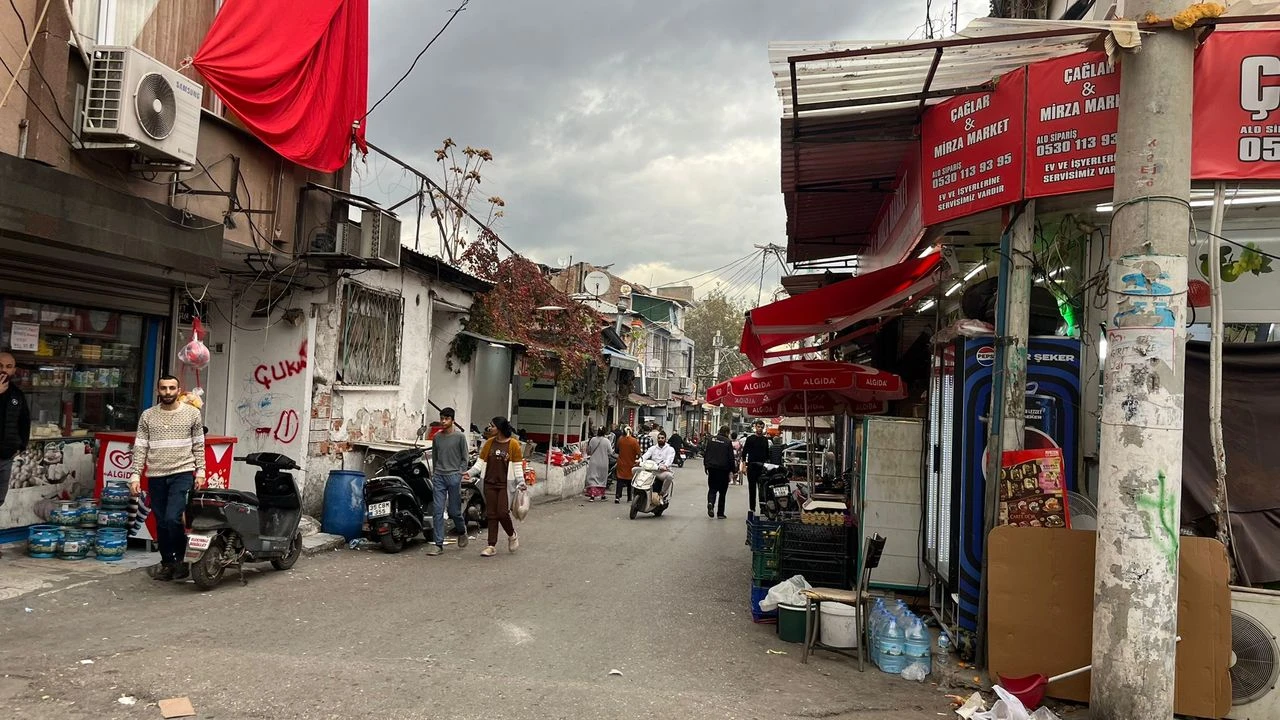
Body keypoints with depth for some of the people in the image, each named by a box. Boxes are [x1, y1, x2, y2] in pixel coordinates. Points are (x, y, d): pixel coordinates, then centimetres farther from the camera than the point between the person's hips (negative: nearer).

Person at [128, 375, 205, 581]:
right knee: (161, 523, 10)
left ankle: (181, 559, 5)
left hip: (182, 473, -3)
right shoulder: (147, 415, 5)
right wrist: (135, 476, -2)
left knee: (173, 519, -15)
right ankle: (167, 562, 24)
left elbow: (199, 446, 5)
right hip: (156, 476, 3)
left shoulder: (192, 413, 2)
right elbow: (140, 448, 4)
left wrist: (200, 472, -1)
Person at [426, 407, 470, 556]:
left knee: (454, 511, 3)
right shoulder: (437, 437, 9)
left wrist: (459, 473, -6)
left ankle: (462, 532, 32)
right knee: (437, 511, -2)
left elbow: (465, 458, 1)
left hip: (453, 476, -3)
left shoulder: (460, 436, -2)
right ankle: (438, 544, 1)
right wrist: (434, 473, 16)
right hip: (438, 477, 3)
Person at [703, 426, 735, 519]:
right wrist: (732, 471, 1)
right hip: (723, 469, -3)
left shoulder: (711, 440, 4)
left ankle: (710, 503, -18)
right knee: (722, 491, 7)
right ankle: (720, 513, 8)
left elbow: (705, 454, 7)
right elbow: (731, 458, -6)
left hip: (712, 468, 3)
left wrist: (706, 466, 14)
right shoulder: (728, 442, -7)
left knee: (712, 488, 11)